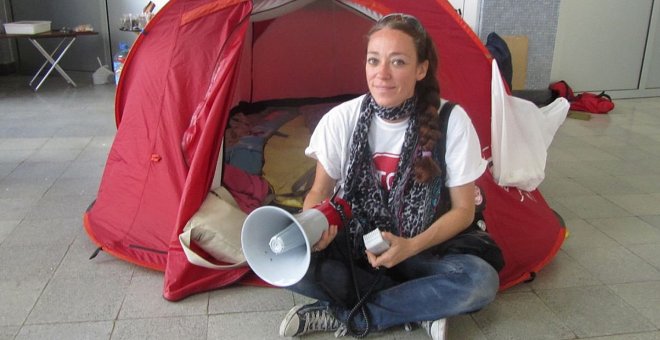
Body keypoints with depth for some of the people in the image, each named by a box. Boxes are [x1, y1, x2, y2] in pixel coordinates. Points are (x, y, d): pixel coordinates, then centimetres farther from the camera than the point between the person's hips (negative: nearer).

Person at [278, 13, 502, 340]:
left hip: (418, 252, -1)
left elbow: (463, 209, -8)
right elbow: (319, 192, -2)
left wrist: (412, 247, -22)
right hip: (349, 245, 1)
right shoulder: (341, 119, -13)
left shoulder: (452, 122, -17)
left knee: (481, 281, -29)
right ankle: (420, 308, -17)